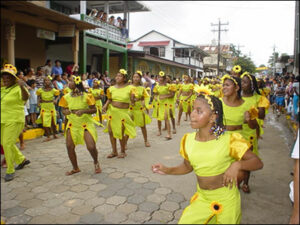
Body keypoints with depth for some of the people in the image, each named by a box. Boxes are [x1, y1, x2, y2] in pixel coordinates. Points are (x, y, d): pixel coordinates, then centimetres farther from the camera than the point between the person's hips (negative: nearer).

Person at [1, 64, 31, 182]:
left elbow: (25, 97, -34)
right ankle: (22, 160, 35)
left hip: (14, 120, -8)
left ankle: (10, 171, 2)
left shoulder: (18, 89, -12)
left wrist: (22, 87, -52)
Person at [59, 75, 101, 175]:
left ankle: (96, 163, 21)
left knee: (91, 147, -13)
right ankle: (75, 168, 24)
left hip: (86, 123, -4)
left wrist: (83, 111, -25)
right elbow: (64, 109, 10)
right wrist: (66, 111, -15)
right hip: (72, 124, 4)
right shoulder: (66, 97, 0)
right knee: (69, 147, 1)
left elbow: (94, 110, -8)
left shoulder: (86, 96, -11)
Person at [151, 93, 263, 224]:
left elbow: (258, 163, -13)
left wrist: (237, 165, -31)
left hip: (226, 200, -3)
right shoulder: (188, 140, -8)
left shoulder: (228, 140, -19)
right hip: (202, 198, 3)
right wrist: (168, 170, -8)